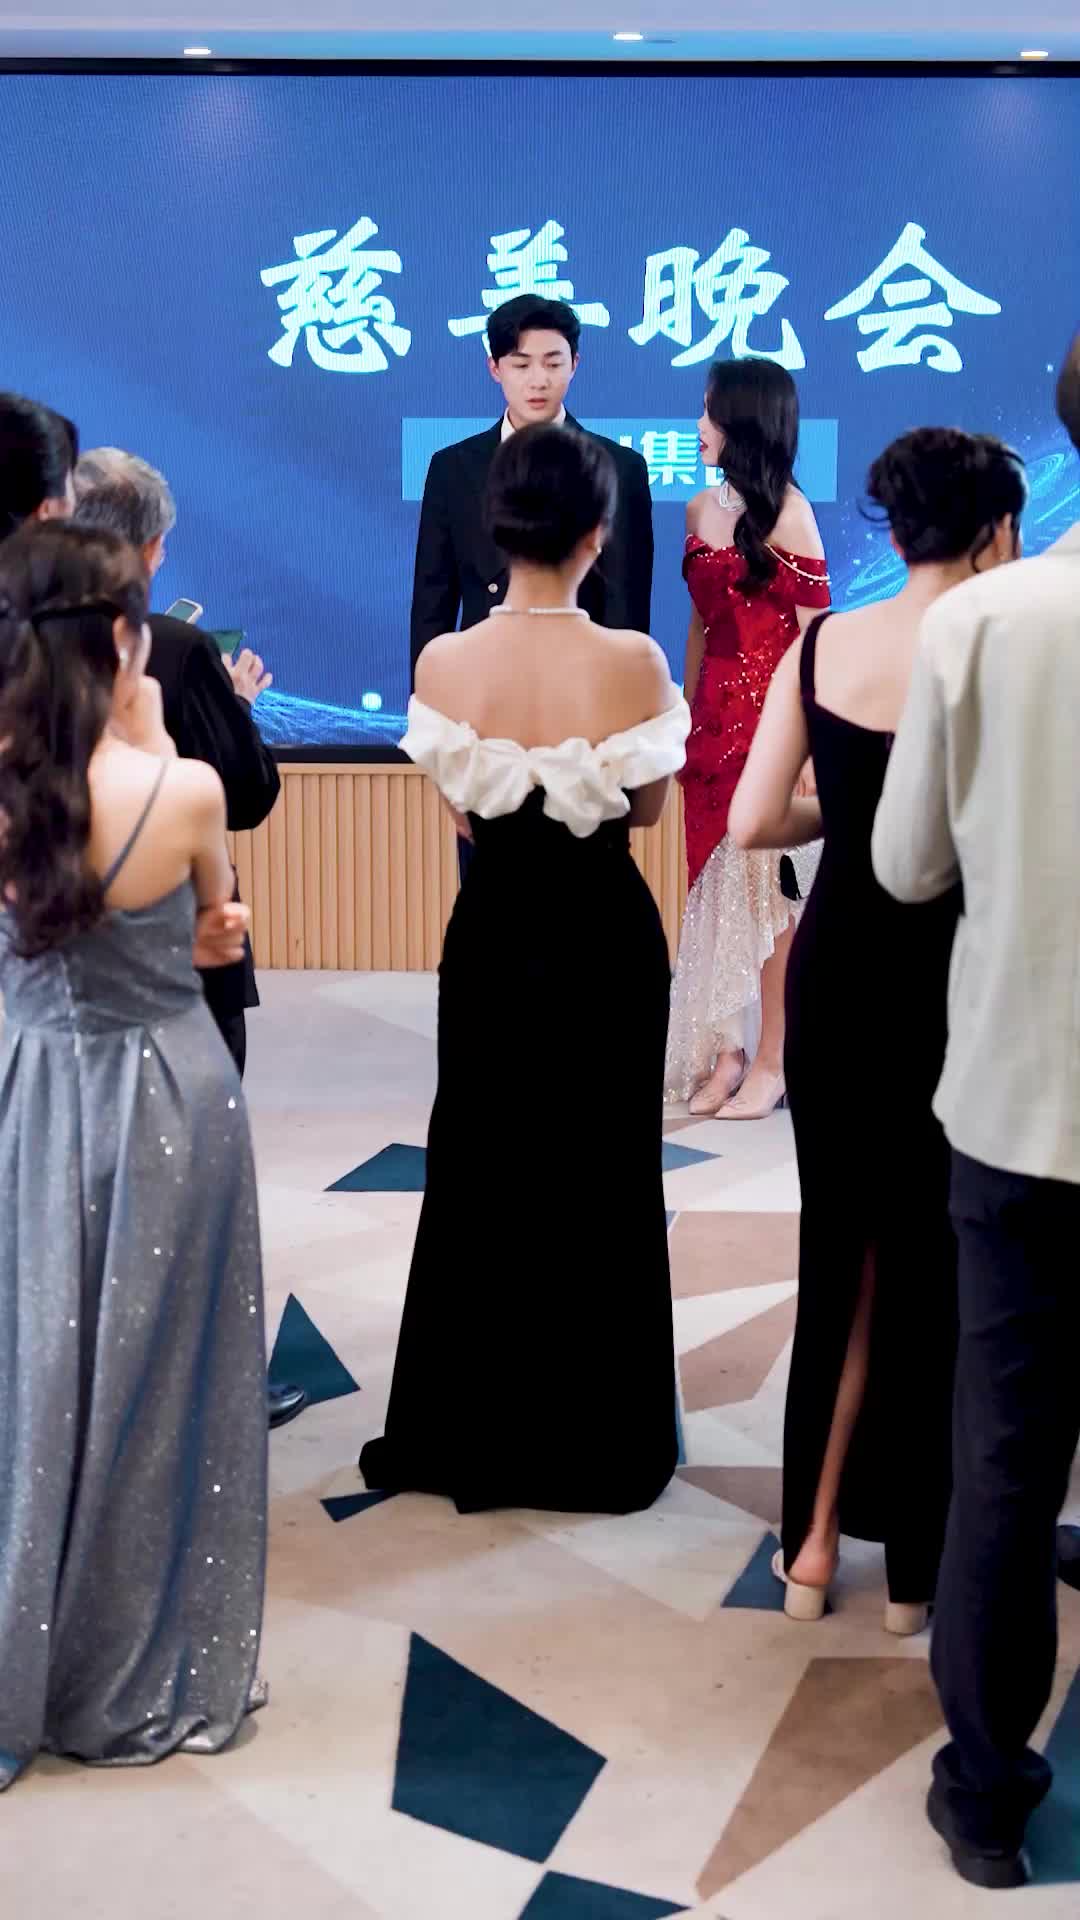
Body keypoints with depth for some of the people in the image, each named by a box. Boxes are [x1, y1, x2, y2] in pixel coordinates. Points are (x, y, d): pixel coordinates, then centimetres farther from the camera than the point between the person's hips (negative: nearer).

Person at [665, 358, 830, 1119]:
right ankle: (723, 1051, 17)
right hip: (714, 714, 6)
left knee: (769, 885, -1)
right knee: (716, 886, 8)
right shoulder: (702, 509, 11)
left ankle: (770, 1062, 7)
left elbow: (813, 633, -10)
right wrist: (686, 720, 15)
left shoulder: (787, 512, -8)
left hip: (770, 714, -6)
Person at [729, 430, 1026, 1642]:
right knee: (931, 1264, 10)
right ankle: (915, 1564, 23)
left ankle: (815, 1540, 26)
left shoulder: (820, 645, -1)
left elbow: (753, 824, -2)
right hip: (944, 978, -4)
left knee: (840, 1248, 18)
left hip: (833, 970, 4)